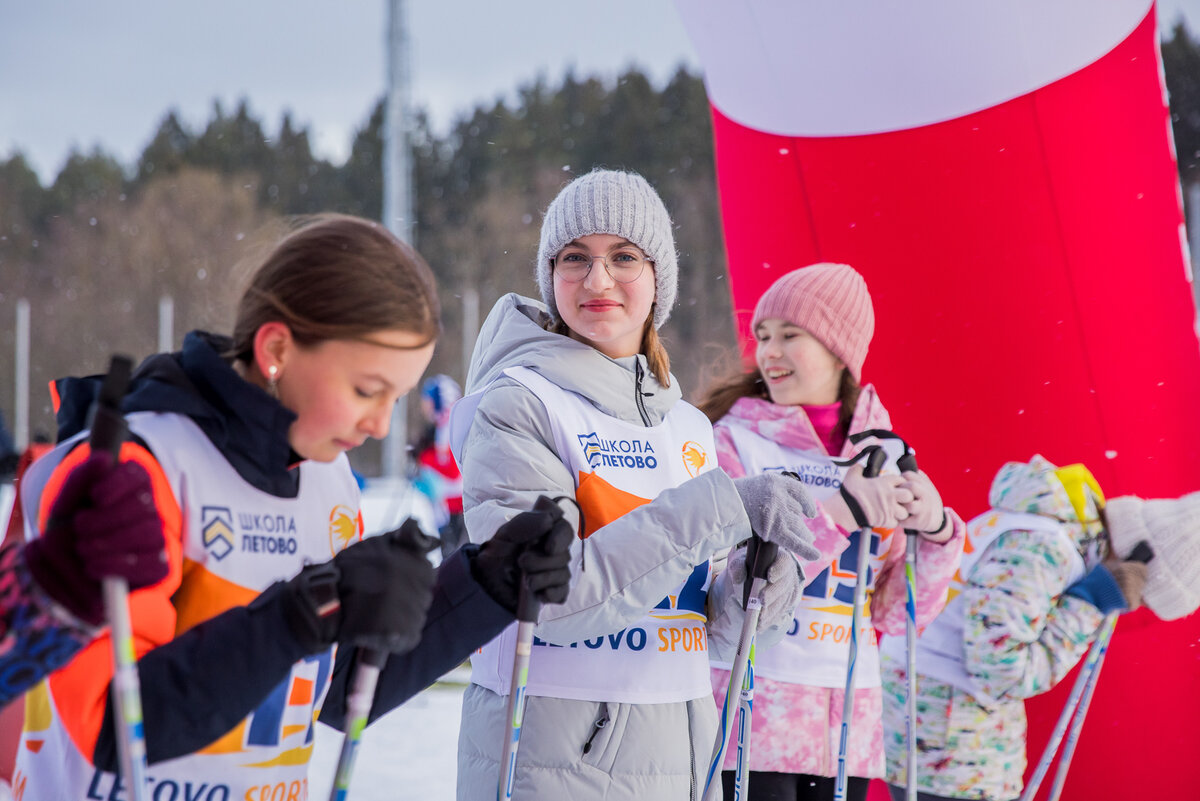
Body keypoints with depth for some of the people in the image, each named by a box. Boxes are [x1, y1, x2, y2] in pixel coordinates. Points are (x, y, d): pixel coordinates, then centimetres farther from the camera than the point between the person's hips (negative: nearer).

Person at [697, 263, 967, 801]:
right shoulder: (733, 438, -2)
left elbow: (897, 613, 9)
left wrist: (934, 532, -8)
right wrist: (837, 510, -24)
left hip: (850, 714, 4)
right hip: (752, 701, -4)